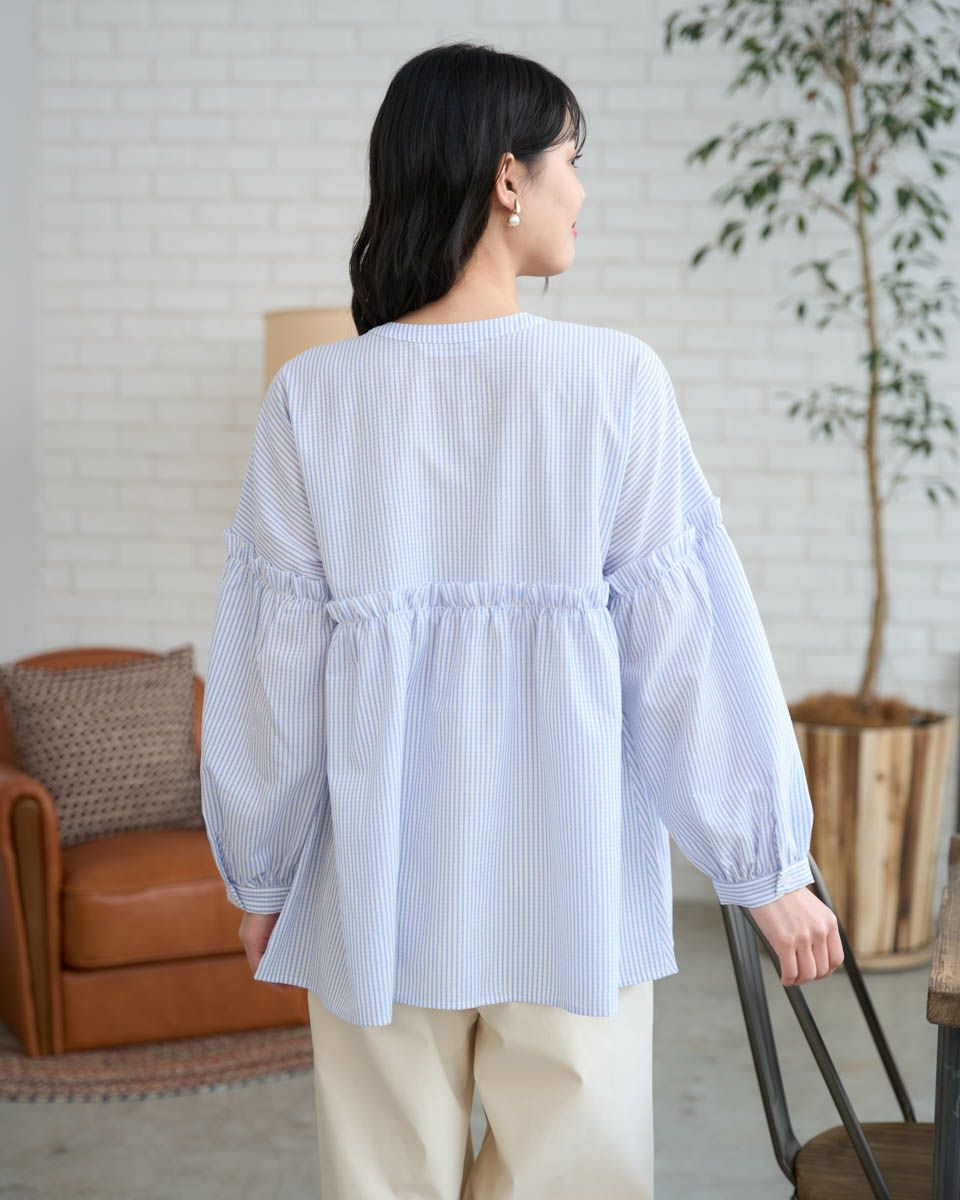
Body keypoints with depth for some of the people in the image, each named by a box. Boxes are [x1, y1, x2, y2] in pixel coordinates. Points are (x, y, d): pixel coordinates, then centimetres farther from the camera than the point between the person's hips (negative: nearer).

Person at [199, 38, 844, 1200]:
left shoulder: (312, 396, -5)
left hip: (377, 889, 2)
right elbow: (689, 640, -8)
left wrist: (260, 875, 12)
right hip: (571, 890, -1)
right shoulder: (616, 381, -9)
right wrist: (770, 868, 2)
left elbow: (271, 667, -2)